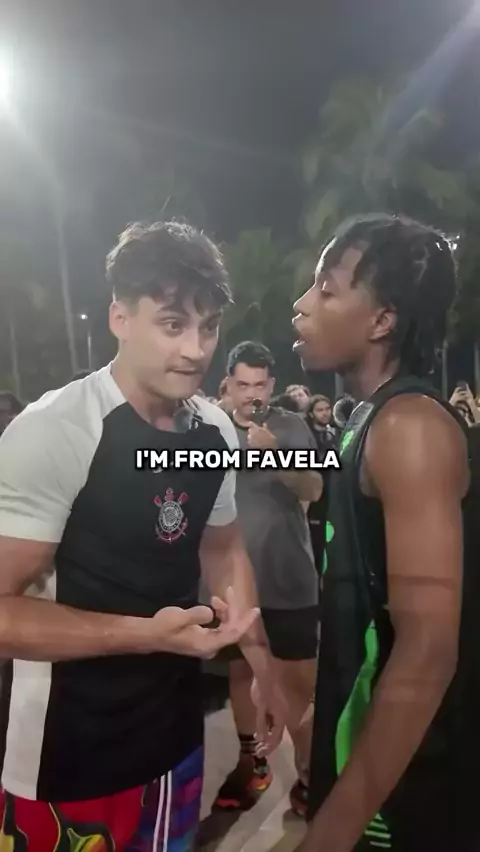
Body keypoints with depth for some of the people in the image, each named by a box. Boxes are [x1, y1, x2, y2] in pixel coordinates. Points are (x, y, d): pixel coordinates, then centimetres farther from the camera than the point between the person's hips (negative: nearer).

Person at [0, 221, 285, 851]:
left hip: (175, 726, 6)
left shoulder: (216, 431, -4)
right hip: (69, 749, -5)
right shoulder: (51, 432, -24)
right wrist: (148, 633, -30)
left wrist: (262, 666, 9)